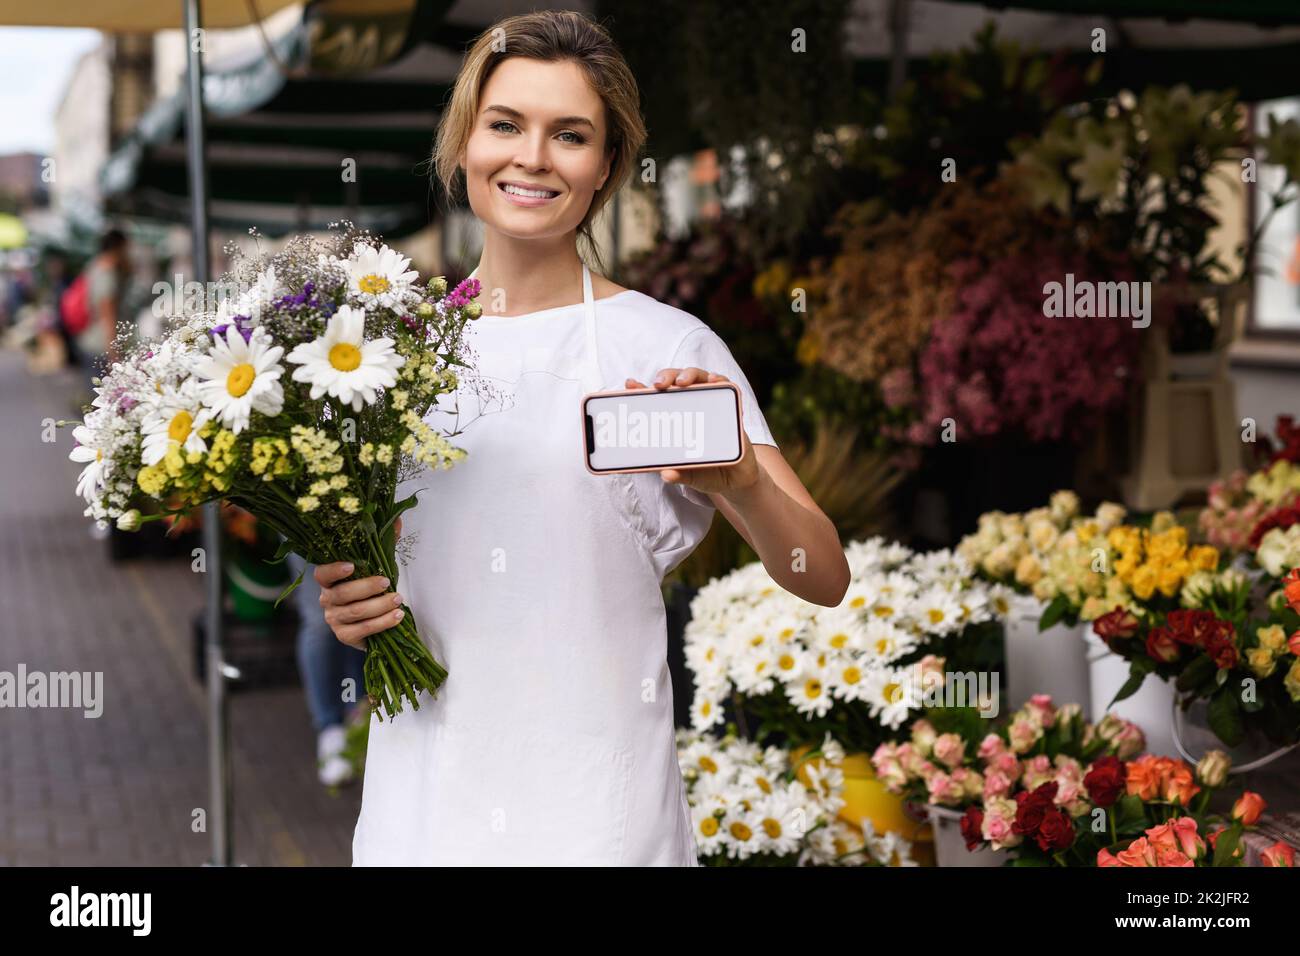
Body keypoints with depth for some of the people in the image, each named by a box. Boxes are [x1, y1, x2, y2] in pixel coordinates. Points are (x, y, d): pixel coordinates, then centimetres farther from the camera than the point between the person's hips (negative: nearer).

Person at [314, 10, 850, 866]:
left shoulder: (668, 346, -7)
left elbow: (825, 579, -12)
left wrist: (739, 479, -31)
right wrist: (348, 611, -5)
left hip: (592, 807, -3)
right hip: (419, 800, 4)